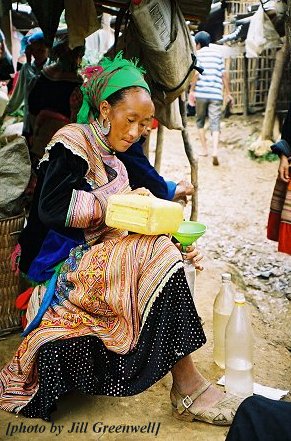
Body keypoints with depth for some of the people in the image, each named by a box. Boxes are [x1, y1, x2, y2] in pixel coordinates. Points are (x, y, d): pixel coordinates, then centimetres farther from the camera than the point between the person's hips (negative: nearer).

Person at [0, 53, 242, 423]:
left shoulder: (112, 163, 18)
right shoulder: (73, 140, -5)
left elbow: (112, 226, 12)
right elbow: (52, 208, -20)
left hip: (98, 259, 9)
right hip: (63, 264, -8)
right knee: (158, 254, -26)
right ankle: (187, 389, -22)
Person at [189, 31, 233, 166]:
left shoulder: (198, 54, 4)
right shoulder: (218, 54, 14)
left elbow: (196, 72, -10)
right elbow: (224, 75, 11)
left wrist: (191, 91, -8)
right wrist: (228, 93, 16)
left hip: (201, 93, -2)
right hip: (216, 94, 2)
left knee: (200, 121, 16)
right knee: (215, 124, -3)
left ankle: (204, 148, 18)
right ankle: (215, 150, -22)